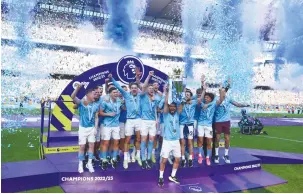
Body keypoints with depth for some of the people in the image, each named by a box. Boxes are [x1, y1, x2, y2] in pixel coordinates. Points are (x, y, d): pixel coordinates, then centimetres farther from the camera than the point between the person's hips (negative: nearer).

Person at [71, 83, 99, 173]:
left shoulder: (95, 106, 3)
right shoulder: (81, 103, -10)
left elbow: (96, 118, 8)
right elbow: (73, 97, -27)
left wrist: (95, 128, -1)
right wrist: (78, 87, -40)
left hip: (92, 128, 4)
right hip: (83, 128, -4)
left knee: (91, 145, 6)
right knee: (82, 146, 2)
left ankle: (89, 163, 18)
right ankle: (80, 164, 16)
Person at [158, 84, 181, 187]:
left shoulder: (177, 114, 7)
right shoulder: (166, 114, -5)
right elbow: (165, 103, -17)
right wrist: (167, 92, -20)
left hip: (176, 140, 5)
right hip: (167, 140, -4)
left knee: (177, 159, 9)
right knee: (164, 160, -3)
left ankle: (172, 176, 26)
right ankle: (161, 178, 13)